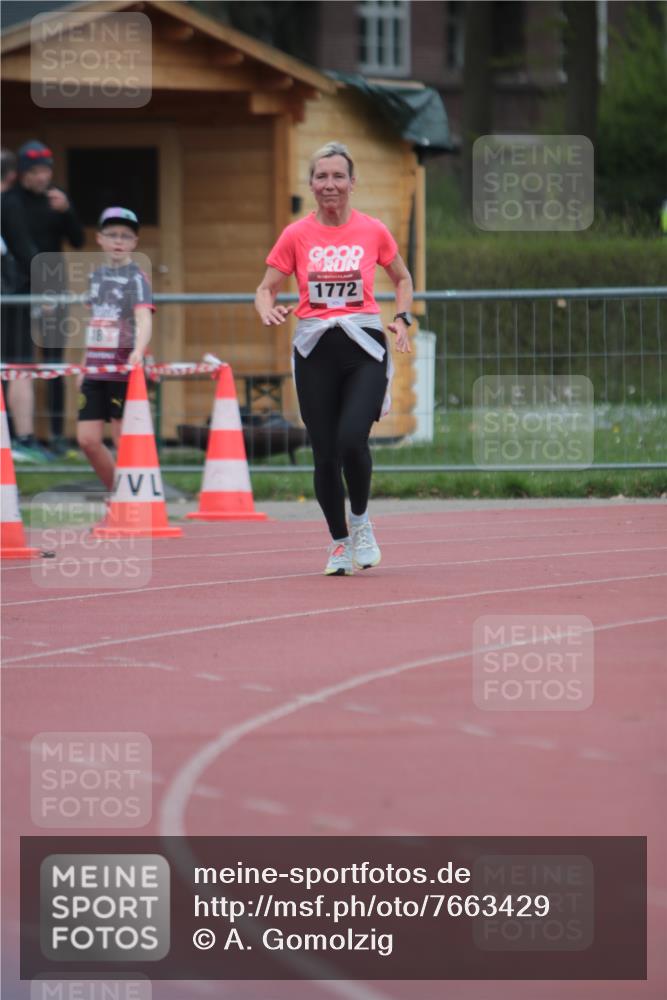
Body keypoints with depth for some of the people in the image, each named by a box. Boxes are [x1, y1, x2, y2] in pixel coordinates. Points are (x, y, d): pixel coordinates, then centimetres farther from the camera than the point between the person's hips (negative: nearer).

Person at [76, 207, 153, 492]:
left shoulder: (135, 277, -7)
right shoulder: (96, 275, 12)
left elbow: (144, 319, -22)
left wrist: (138, 352, -40)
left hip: (124, 370, -6)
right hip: (96, 370, 6)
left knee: (124, 442, -2)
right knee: (88, 440, 2)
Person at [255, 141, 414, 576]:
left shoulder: (373, 231, 3)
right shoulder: (296, 235, 3)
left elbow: (403, 279, 19)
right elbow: (267, 288, 8)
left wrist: (403, 318, 2)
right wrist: (268, 311, -14)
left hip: (364, 347, -1)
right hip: (315, 349, 1)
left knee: (352, 439, -20)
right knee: (325, 454, 0)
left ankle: (361, 522, 5)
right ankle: (340, 542, 18)